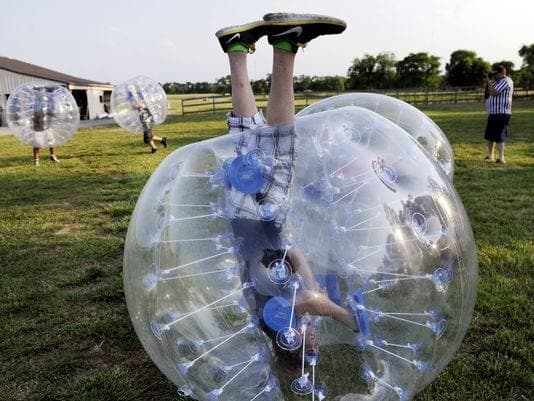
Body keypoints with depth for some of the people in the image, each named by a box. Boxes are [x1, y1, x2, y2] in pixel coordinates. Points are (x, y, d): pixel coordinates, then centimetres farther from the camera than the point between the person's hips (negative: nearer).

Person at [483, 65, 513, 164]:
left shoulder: (505, 81, -11)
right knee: (490, 136, 17)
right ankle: (490, 156, 29)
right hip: (494, 113, 10)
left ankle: (501, 159, -14)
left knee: (498, 137, -13)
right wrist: (487, 83, 7)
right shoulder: (499, 82, 20)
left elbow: (493, 93, -21)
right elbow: (489, 92, 21)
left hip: (501, 114, -10)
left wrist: (488, 82, -8)